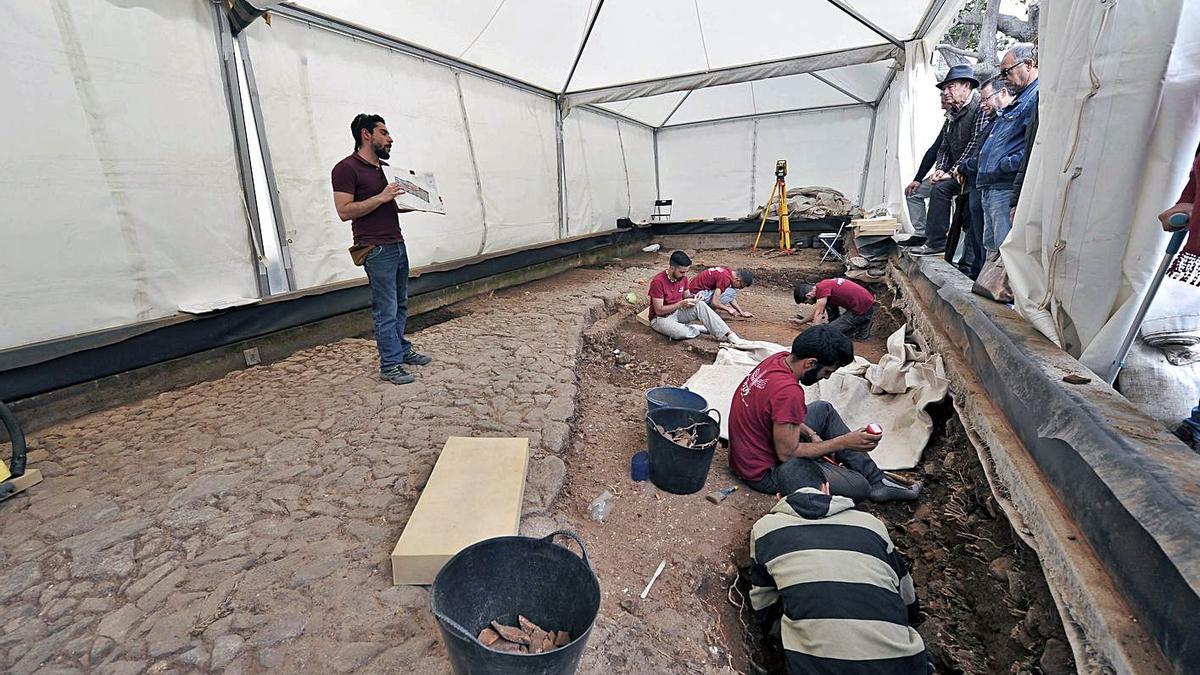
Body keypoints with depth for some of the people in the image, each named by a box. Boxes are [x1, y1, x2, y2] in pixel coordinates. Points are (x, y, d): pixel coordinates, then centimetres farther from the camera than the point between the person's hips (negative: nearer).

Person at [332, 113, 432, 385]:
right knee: (386, 310, -4)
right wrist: (381, 197, -20)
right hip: (377, 250, -8)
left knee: (400, 305, 12)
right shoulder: (346, 168, -7)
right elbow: (345, 211, -14)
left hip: (397, 244, 8)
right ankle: (390, 364, 5)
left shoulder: (385, 167, 18)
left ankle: (403, 350, 25)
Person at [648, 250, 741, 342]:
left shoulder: (683, 277, -3)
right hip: (660, 317, -6)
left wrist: (692, 299, -12)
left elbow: (686, 295, 12)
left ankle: (729, 335, -24)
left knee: (701, 305, -22)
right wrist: (681, 304, -28)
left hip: (678, 312, 6)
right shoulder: (658, 281, -24)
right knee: (680, 332, -38)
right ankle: (702, 329, -8)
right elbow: (659, 310, -22)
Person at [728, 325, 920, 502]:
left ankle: (876, 479, 20)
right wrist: (843, 442, -17)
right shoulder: (789, 391, -32)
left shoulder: (779, 359, -5)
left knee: (824, 409, 18)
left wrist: (811, 434, 2)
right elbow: (787, 454, -24)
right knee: (858, 487, -15)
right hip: (765, 472, -9)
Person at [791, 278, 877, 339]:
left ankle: (862, 329, 2)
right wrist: (802, 322, 30)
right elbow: (818, 310, 22)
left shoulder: (822, 288, -19)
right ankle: (836, 323, 15)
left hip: (863, 311, -9)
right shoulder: (823, 284, 9)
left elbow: (818, 314, -18)